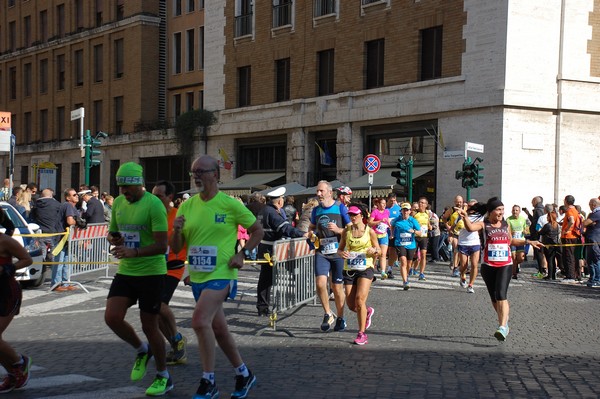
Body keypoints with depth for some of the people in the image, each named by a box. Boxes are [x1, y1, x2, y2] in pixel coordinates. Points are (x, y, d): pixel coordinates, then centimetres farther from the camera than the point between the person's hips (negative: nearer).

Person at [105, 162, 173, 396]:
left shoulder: (153, 205, -15)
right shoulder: (118, 203, 6)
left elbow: (162, 246, -20)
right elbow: (112, 233, 20)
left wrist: (134, 252, -35)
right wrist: (113, 239, -4)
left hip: (151, 273, -6)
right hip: (125, 272, 6)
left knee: (149, 326, 1)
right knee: (112, 317, -8)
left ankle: (163, 377, 21)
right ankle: (142, 351, 20)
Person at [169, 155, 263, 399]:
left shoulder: (230, 204, -9)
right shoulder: (187, 207, 5)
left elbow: (258, 231, 2)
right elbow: (175, 248, 7)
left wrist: (241, 254, -10)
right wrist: (176, 230, -12)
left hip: (220, 274, -7)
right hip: (197, 276, 7)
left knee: (200, 320, -23)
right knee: (218, 328, 15)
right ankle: (244, 375, 34)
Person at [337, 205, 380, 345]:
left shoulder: (370, 231, -1)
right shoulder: (346, 231, 5)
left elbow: (379, 251, 5)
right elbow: (339, 249, 12)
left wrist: (374, 251, -18)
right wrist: (341, 253, -11)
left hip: (365, 269, -3)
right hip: (349, 270, 3)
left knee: (360, 299, -19)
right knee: (351, 305, 2)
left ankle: (362, 334, -8)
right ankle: (367, 311, 37)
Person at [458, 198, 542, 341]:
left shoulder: (506, 225, 9)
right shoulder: (484, 224, -3)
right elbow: (470, 227, -26)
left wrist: (528, 242, 27)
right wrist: (465, 216, -44)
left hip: (505, 265, 0)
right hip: (488, 266, 0)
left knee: (501, 295, -17)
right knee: (494, 298, 13)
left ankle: (502, 327, -24)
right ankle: (504, 321, 34)